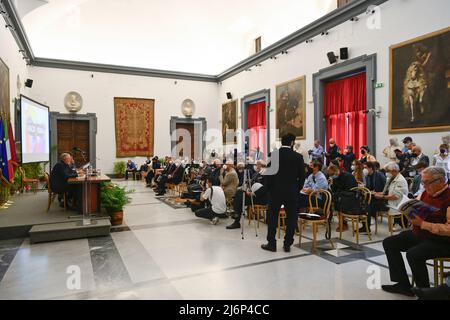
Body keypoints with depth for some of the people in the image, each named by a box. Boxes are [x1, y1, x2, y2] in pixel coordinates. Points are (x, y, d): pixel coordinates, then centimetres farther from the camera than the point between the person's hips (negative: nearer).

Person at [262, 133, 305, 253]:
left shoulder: (274, 154, -5)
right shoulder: (298, 157, -2)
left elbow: (269, 173, -4)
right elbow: (302, 176, 0)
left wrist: (269, 188, 7)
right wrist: (297, 190, 11)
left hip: (275, 190, 0)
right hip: (292, 192, 1)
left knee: (272, 217, 9)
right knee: (291, 217, 10)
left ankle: (271, 243, 13)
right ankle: (287, 244, 14)